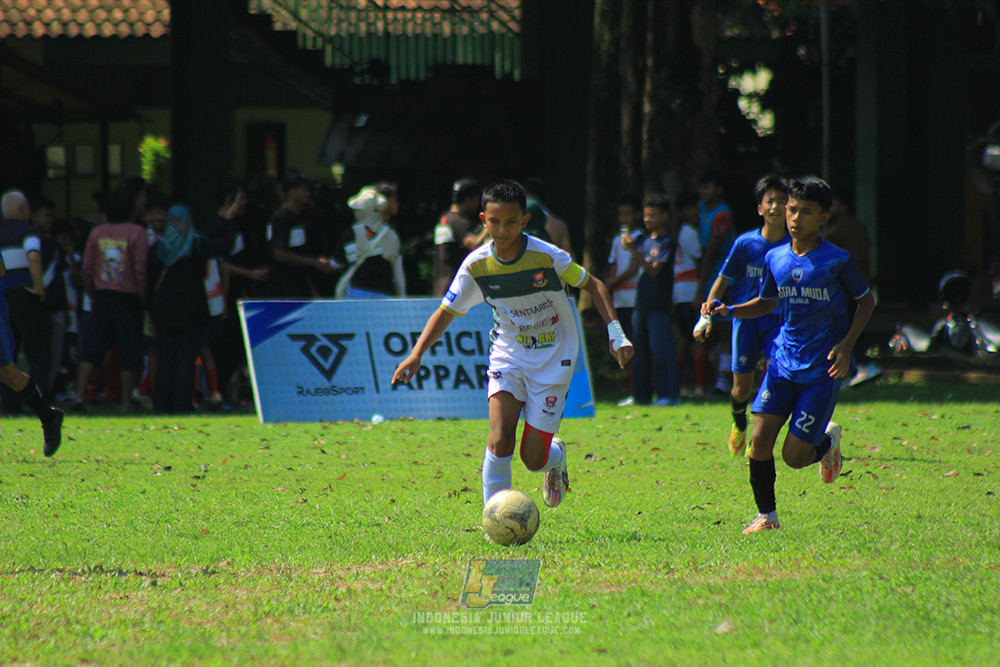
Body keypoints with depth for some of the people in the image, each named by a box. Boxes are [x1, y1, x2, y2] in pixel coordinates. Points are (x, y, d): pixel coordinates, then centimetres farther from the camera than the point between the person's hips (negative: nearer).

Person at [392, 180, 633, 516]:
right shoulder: (477, 265, -11)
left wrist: (615, 332, -15)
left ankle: (555, 456, 34)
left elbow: (593, 285, -5)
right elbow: (446, 312, -3)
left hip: (552, 358, -2)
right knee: (499, 440, -21)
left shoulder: (546, 256, -18)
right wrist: (416, 355, -17)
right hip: (508, 355, 2)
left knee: (533, 457, -4)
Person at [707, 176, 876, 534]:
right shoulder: (775, 259, 4)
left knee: (794, 456, -7)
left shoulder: (836, 261, -9)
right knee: (760, 440, -11)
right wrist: (729, 311, 1)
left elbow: (866, 300, 3)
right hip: (784, 361, 4)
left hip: (823, 369, -4)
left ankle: (829, 440, 28)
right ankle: (766, 516, 5)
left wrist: (846, 345, -8)